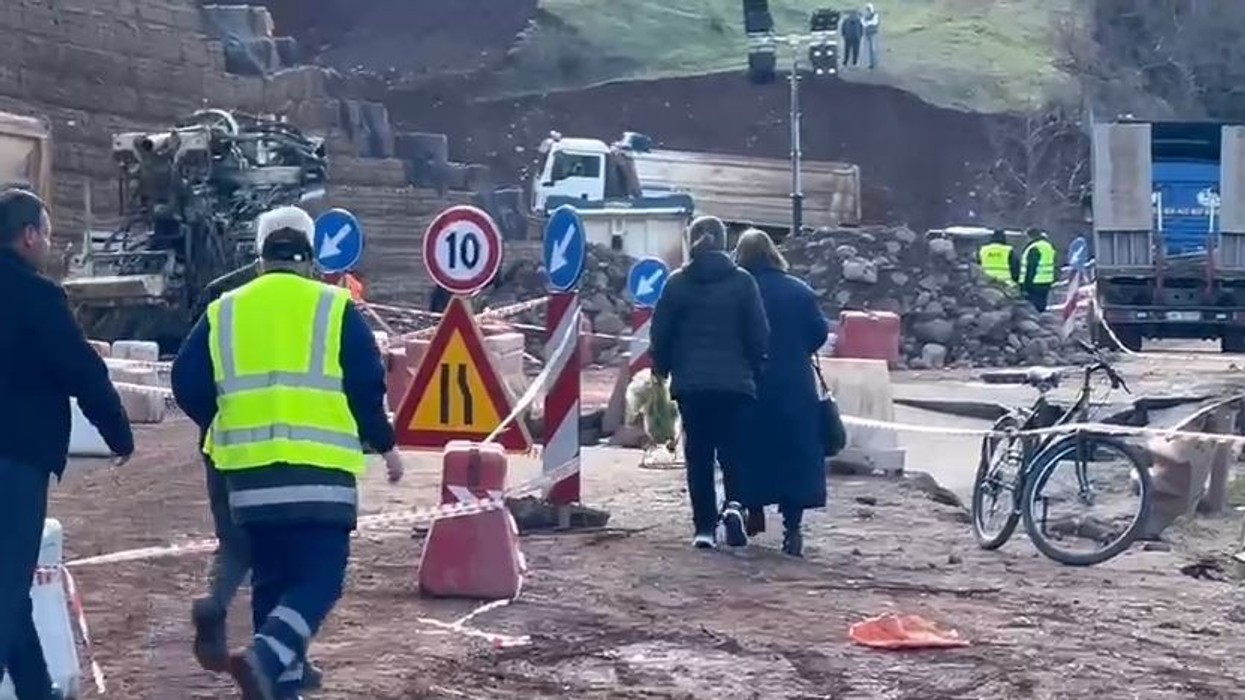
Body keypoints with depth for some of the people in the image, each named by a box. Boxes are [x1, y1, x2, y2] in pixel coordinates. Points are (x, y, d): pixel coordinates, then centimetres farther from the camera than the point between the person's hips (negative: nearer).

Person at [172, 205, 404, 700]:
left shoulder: (223, 312, 10)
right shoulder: (334, 308, 1)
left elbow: (188, 386, 9)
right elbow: (366, 386, -1)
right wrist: (384, 445, 13)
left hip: (249, 473, 4)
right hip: (319, 471, -4)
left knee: (271, 579, 15)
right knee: (319, 578, 0)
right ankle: (266, 658, -23)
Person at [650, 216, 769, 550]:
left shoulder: (677, 283, -1)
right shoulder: (742, 281, -2)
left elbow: (660, 334, 3)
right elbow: (759, 333, -1)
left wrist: (662, 368, 18)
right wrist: (753, 369, 13)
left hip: (691, 383, 1)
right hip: (734, 381, 0)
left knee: (698, 454, 6)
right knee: (732, 448, 9)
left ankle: (705, 527, 4)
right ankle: (734, 504, -16)